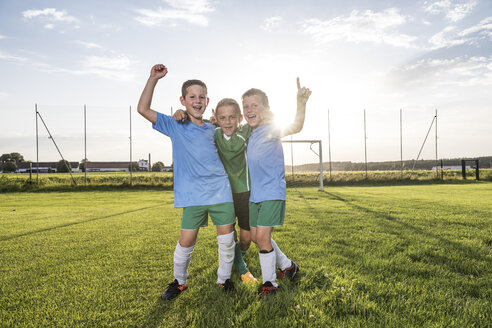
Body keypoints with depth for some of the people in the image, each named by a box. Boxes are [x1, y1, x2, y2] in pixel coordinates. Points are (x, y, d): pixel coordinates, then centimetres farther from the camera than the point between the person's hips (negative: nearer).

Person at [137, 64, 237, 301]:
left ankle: (224, 279, 27)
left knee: (226, 238, 5)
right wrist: (153, 79, -10)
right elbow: (143, 109, -6)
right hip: (193, 196, -2)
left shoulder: (214, 130, 12)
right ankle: (179, 281, 26)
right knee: (186, 241, 0)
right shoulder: (175, 126, 3)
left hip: (221, 192, 3)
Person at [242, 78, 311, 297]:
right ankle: (287, 266, 35)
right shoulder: (248, 133, 9)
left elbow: (295, 127, -32)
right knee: (255, 236, 15)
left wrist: (301, 102, -48)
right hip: (254, 195, 9)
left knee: (263, 237, -9)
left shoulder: (271, 129, -13)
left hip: (272, 193, -8)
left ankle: (269, 282, 11)